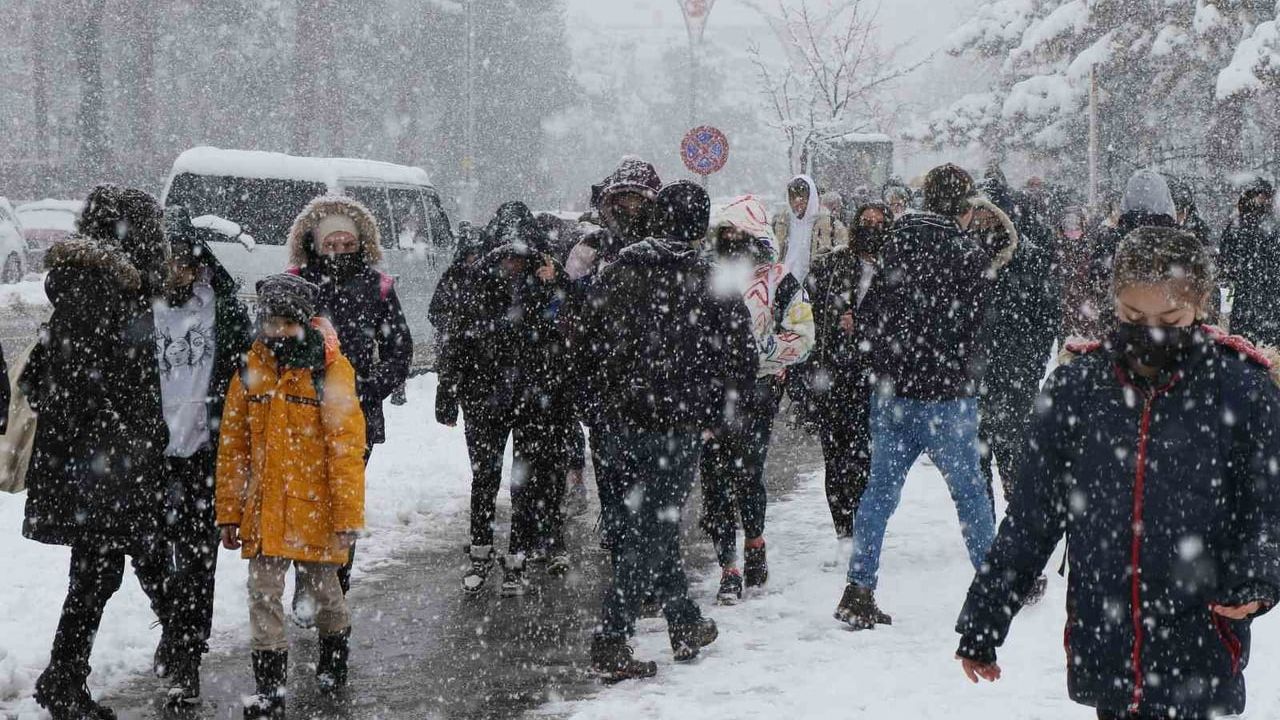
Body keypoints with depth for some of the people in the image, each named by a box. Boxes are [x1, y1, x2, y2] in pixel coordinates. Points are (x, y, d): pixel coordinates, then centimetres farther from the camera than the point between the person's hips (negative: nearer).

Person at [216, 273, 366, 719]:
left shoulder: (330, 372, -11)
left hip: (315, 510, -3)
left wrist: (348, 516, -13)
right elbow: (232, 448, 7)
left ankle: (334, 658, 42)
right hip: (264, 511, 3)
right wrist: (230, 512, 6)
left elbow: (347, 449, -11)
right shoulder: (251, 370, 2)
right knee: (264, 596, 1)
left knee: (323, 590, 15)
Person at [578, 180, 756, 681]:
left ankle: (685, 625, 29)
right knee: (652, 532, 0)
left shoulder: (621, 270, 5)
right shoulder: (714, 283, -6)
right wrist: (712, 412, 11)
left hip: (617, 425, 5)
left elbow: (585, 344, 9)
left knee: (651, 523, 18)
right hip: (677, 428, -5)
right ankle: (610, 646, -4)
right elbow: (743, 362, -4)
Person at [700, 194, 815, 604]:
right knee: (715, 479, -2)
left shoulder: (778, 281, 2)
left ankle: (753, 542, 22)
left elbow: (802, 337, -3)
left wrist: (759, 347, -15)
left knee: (747, 472, -6)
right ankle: (729, 570, 4)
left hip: (757, 389, -3)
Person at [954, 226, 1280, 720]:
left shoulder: (1240, 390, -5)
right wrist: (981, 625, 10)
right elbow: (1031, 517, 8)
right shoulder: (1076, 387, 1)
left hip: (1199, 664, -2)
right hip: (1103, 657, 3)